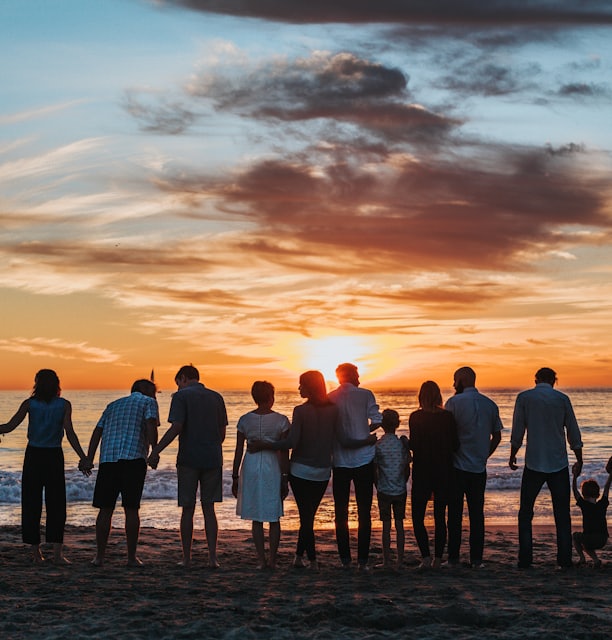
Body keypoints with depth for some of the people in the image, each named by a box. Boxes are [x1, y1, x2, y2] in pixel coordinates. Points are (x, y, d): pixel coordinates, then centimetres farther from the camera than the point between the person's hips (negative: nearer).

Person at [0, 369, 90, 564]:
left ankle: (35, 552, 10)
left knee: (31, 504, 8)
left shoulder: (30, 403, -2)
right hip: (54, 456, 0)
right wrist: (83, 458, -8)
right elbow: (70, 433, -10)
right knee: (56, 504, 3)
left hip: (33, 455, 0)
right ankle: (57, 552, -5)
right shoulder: (64, 405, -2)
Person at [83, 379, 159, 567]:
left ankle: (100, 556, 8)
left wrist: (89, 459, 13)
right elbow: (150, 426, -6)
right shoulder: (148, 402, 14)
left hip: (108, 459, 4)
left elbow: (97, 431, 18)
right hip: (133, 458, -4)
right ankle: (132, 557, 5)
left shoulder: (114, 405, 28)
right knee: (131, 509, 1)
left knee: (105, 509, 7)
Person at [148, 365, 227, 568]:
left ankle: (187, 558, 9)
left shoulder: (181, 396, -4)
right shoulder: (216, 397, 10)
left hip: (189, 459, -3)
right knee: (209, 508, 8)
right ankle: (212, 557, 2)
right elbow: (222, 432, 11)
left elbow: (176, 428, -15)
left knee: (188, 509, 5)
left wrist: (155, 451, -12)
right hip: (213, 459, 4)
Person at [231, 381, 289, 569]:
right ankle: (272, 560, 9)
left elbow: (238, 451, 1)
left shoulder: (245, 420, 0)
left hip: (251, 467, 1)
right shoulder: (281, 420, -5)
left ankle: (261, 560, 6)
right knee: (274, 518, 9)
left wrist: (235, 477, 9)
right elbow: (284, 452, -5)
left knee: (257, 518, 8)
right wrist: (285, 478, 0)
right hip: (273, 468, -1)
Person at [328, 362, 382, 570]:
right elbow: (377, 421, -10)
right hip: (364, 459, -2)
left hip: (340, 461, 2)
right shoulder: (365, 395, -4)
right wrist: (364, 432, 8)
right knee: (364, 512, 4)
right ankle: (362, 560, 0)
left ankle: (345, 559, 11)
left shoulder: (329, 398, 1)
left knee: (341, 511, 11)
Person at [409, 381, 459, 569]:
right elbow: (455, 446, 0)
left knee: (417, 517, 6)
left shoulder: (415, 417, -9)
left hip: (422, 473, -3)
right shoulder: (448, 417, -2)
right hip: (444, 473, 3)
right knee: (440, 518, 11)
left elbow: (413, 445, -14)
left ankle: (426, 556, -7)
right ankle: (438, 559, 9)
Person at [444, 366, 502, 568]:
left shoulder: (454, 402, -8)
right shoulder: (490, 404, 6)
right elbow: (497, 436, 10)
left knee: (455, 513, 4)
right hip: (479, 468, 4)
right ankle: (476, 559, 6)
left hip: (457, 466, -4)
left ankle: (453, 558, 6)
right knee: (477, 513, 8)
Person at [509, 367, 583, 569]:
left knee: (525, 513, 8)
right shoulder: (562, 399, 1)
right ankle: (564, 560, 3)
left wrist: (513, 455, 13)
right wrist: (579, 461, 15)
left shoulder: (524, 397, -1)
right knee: (562, 514, 7)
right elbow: (573, 433, 5)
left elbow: (517, 431, 0)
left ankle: (525, 560, 2)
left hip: (534, 463, -1)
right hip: (559, 464, 1)